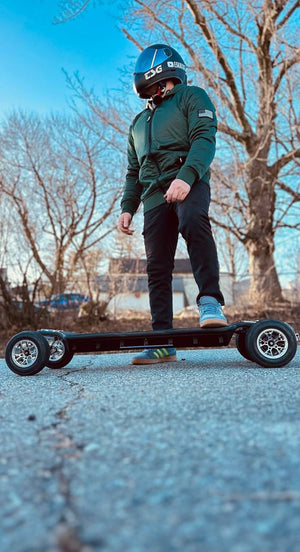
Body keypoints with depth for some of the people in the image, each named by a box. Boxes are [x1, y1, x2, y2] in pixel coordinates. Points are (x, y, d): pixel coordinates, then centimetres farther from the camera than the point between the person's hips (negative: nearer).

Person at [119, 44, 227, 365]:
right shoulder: (139, 122, 32)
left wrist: (186, 177, -24)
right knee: (157, 268, -4)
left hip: (189, 184, -5)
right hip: (155, 195, 5)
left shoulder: (191, 97, 13)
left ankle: (210, 301, -35)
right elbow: (134, 172, 29)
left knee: (193, 221, -39)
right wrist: (127, 207, 14)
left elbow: (204, 140, -6)